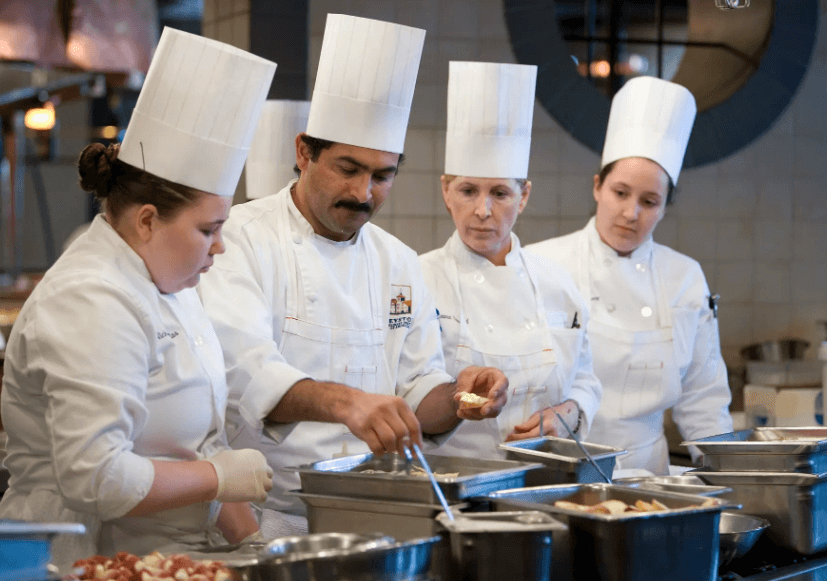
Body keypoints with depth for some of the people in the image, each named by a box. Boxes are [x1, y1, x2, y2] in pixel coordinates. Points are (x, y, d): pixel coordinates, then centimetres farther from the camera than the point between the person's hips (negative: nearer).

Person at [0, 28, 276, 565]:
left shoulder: (170, 285, 13)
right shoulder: (94, 304, -17)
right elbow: (97, 479, -24)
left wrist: (251, 538, 11)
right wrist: (221, 476, -13)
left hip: (162, 560, 8)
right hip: (89, 561, -8)